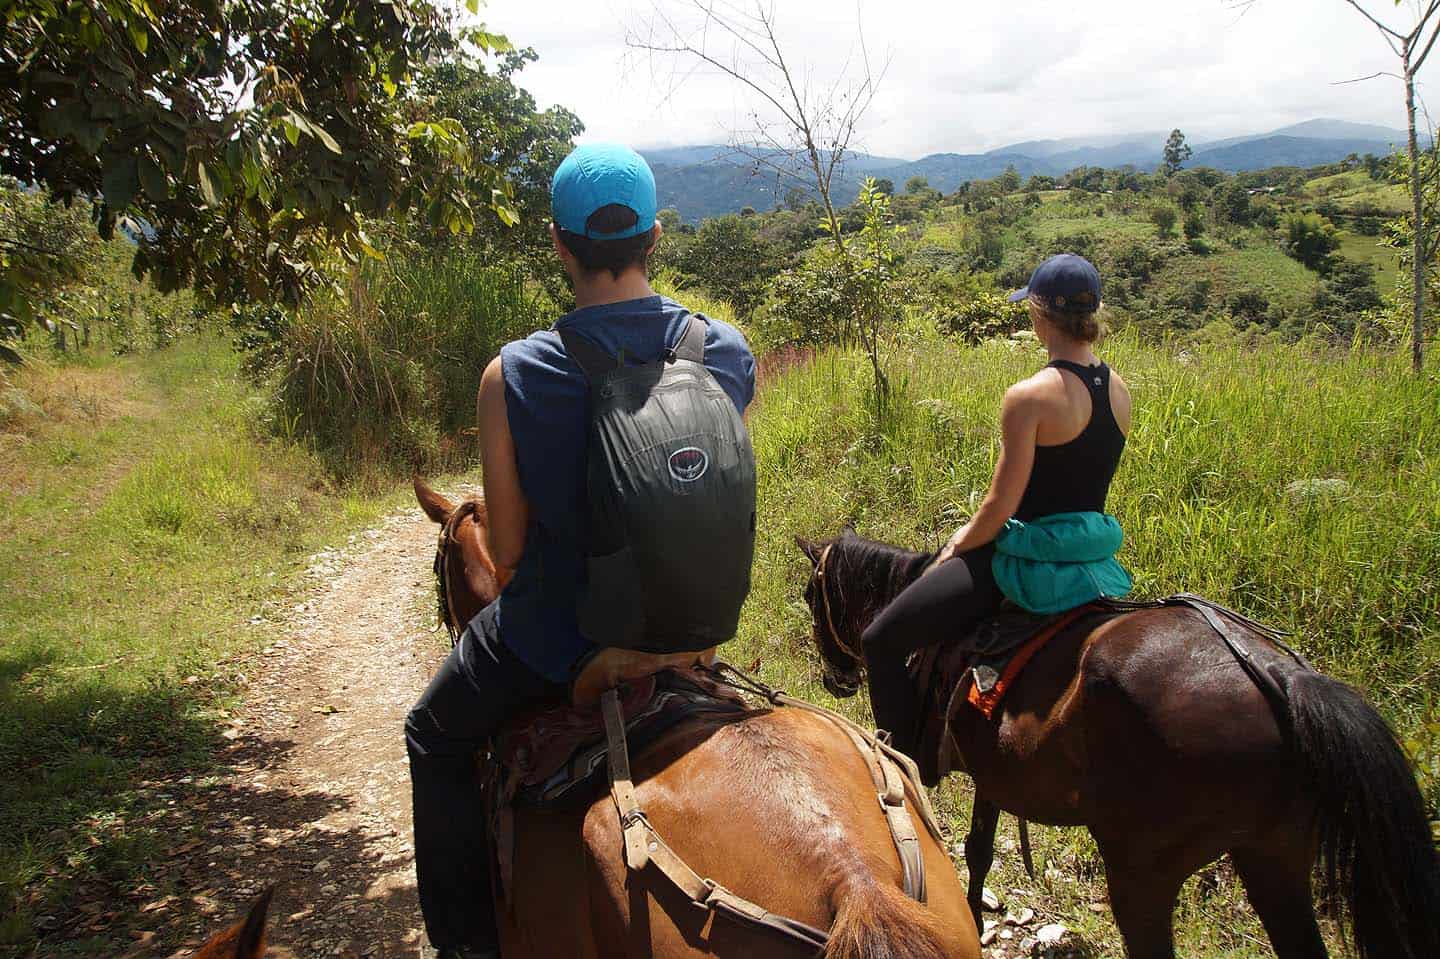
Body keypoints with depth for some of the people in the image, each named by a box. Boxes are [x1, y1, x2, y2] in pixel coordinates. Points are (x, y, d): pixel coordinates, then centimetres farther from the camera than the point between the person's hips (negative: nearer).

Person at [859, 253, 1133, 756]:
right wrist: (973, 532, 13)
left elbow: (1000, 506, -19)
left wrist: (954, 551, 1)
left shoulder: (1029, 397, -21)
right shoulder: (1118, 390, 3)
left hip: (1029, 559, -9)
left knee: (880, 642, 2)